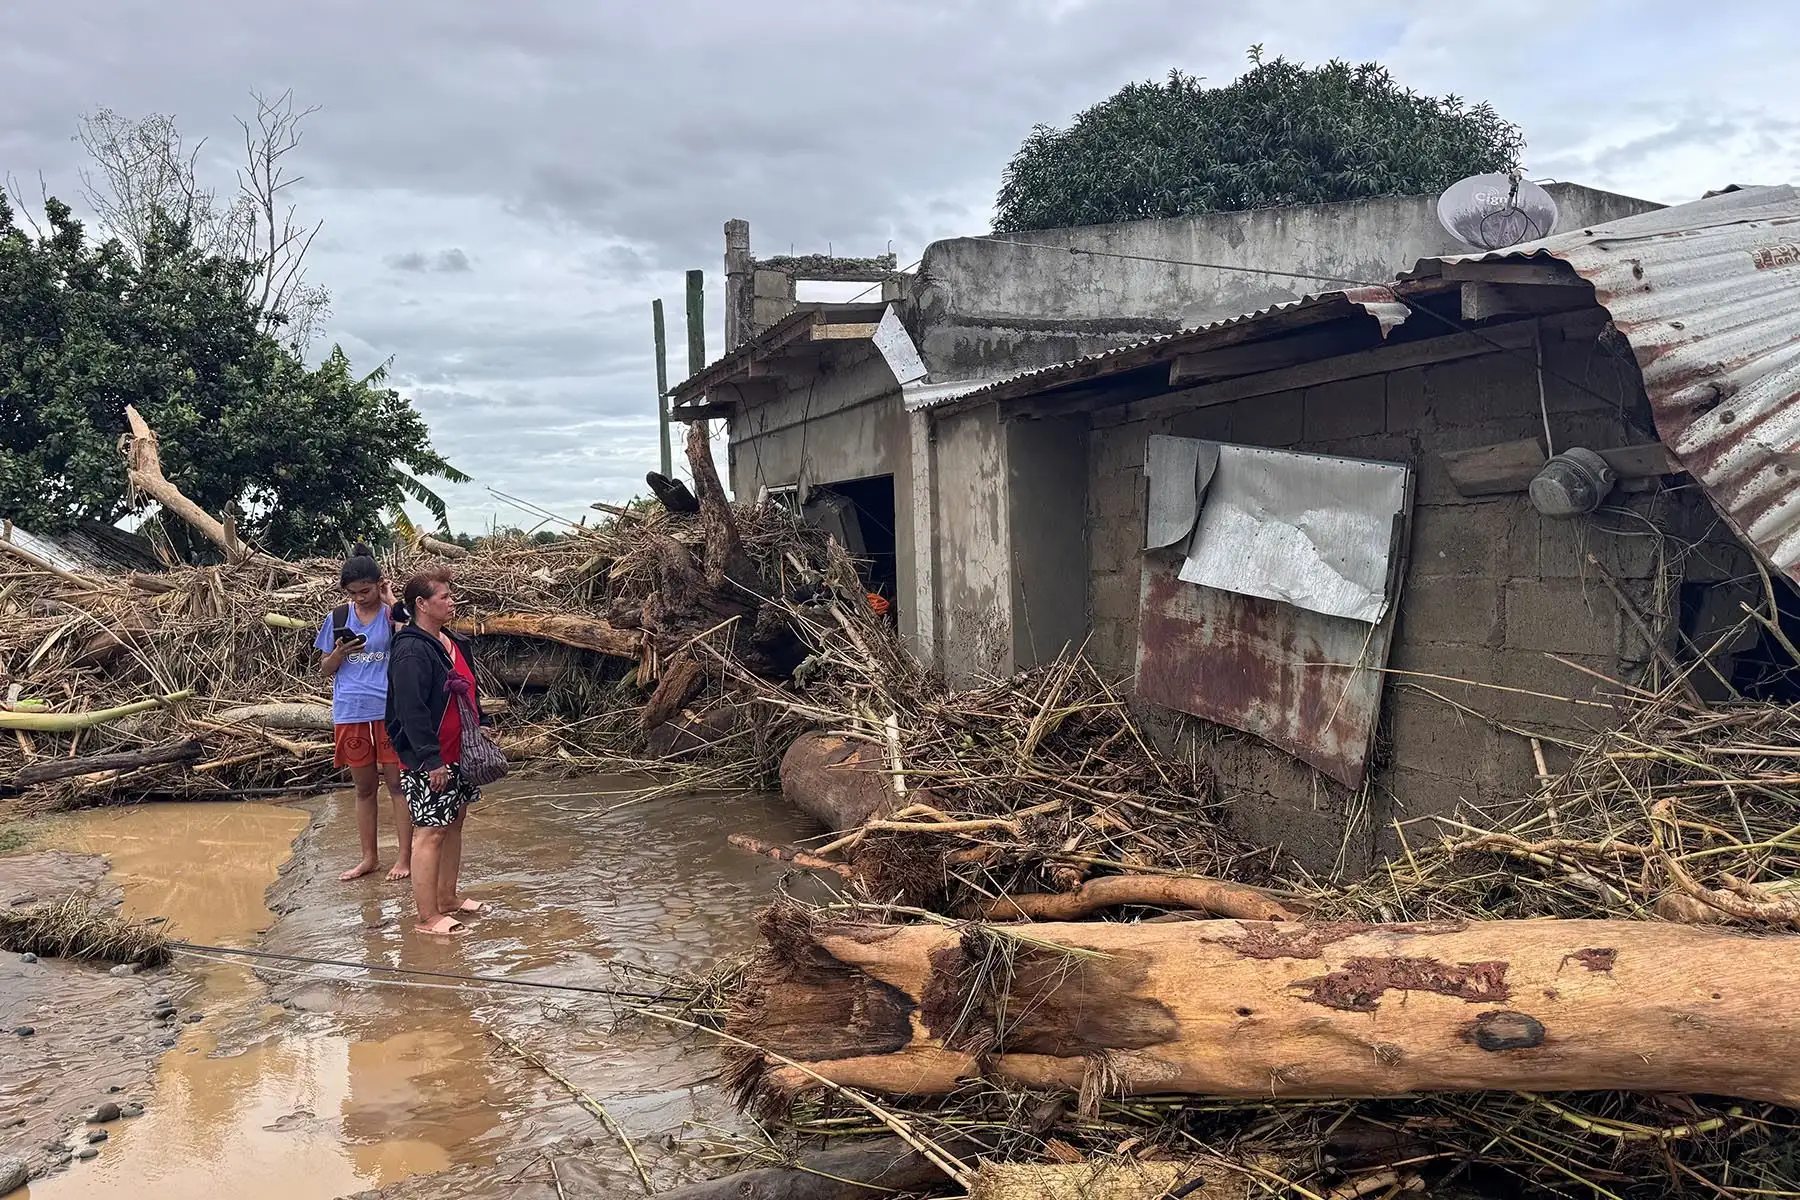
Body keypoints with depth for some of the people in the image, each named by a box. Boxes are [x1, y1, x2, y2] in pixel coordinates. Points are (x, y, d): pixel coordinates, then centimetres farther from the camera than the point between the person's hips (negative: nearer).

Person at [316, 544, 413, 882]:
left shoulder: (394, 614, -3)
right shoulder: (338, 617, 6)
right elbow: (326, 668, 12)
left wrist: (392, 604, -18)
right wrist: (341, 652, -9)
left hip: (389, 710, -4)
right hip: (350, 712, 4)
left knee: (396, 783, 2)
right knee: (364, 788, 13)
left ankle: (404, 856, 10)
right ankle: (369, 857, 23)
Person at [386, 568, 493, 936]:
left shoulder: (454, 643, 11)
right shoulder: (411, 652, -19)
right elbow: (412, 711, -24)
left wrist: (481, 724, 12)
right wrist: (431, 760, -26)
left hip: (457, 755, 10)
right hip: (428, 762, -10)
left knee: (454, 823, 17)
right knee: (430, 833, -5)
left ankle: (448, 899, 30)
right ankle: (428, 918, 2)